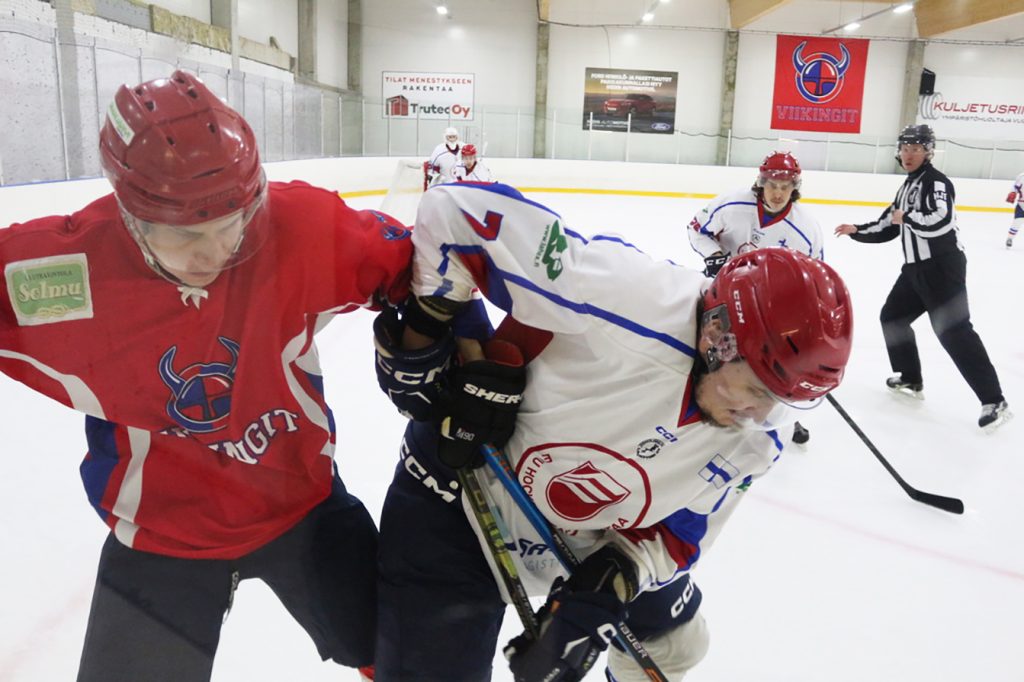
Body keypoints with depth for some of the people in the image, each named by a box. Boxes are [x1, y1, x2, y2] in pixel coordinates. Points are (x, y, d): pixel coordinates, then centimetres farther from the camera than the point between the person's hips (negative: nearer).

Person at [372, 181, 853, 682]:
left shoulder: (751, 441, -13)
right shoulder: (632, 297, -35)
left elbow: (678, 536, -3)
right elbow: (458, 209, -31)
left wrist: (605, 588, -20)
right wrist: (427, 337, -26)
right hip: (456, 489, -5)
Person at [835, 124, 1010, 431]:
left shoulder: (935, 181, -13)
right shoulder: (908, 186, 17)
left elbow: (939, 221, -31)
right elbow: (887, 227, 23)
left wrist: (905, 217, -17)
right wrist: (857, 231, 12)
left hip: (943, 267, -10)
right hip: (916, 268, 10)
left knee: (954, 331, -13)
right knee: (892, 316, 14)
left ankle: (994, 401, -8)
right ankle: (911, 379, 28)